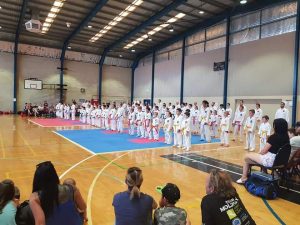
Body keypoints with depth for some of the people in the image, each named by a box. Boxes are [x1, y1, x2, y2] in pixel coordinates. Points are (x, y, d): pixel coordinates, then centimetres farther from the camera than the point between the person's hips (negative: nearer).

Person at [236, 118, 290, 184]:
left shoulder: (274, 137, -21)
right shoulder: (286, 137, 0)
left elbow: (263, 151, -15)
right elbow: (275, 149, 11)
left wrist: (258, 153, 7)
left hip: (270, 161, -8)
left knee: (247, 157, 8)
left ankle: (243, 178, 18)